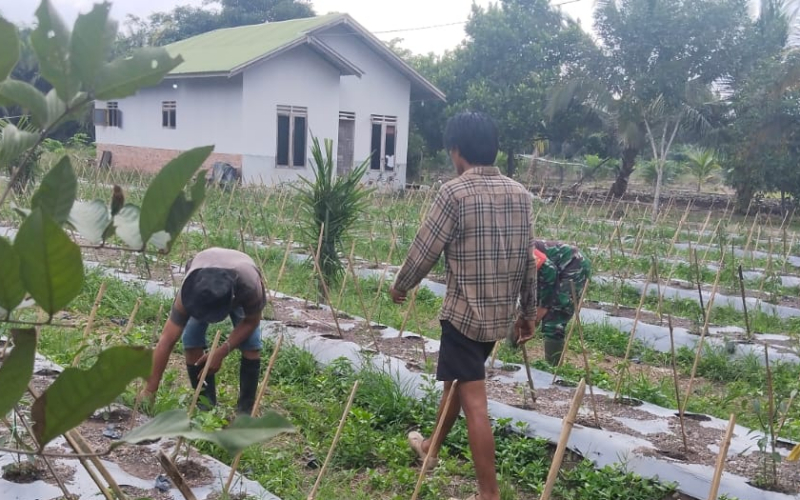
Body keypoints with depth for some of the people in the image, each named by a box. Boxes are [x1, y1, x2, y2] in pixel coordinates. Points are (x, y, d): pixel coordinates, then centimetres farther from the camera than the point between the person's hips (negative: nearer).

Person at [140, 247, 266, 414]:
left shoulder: (250, 286, -45)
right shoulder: (189, 290, -42)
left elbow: (251, 321, -24)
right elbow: (167, 340, -40)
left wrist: (222, 351, -34)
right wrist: (150, 391, -40)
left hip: (240, 290, -1)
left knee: (251, 344, -19)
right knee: (191, 340, -18)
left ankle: (245, 408, -3)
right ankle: (206, 403, 1)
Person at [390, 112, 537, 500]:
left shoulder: (454, 192, -16)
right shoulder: (520, 194, 4)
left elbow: (424, 249, -10)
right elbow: (527, 259, 9)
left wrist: (400, 286, 8)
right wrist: (529, 308, 19)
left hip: (465, 311, -8)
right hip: (502, 312, 8)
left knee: (474, 400, -3)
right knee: (456, 378, 26)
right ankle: (433, 446, 46)